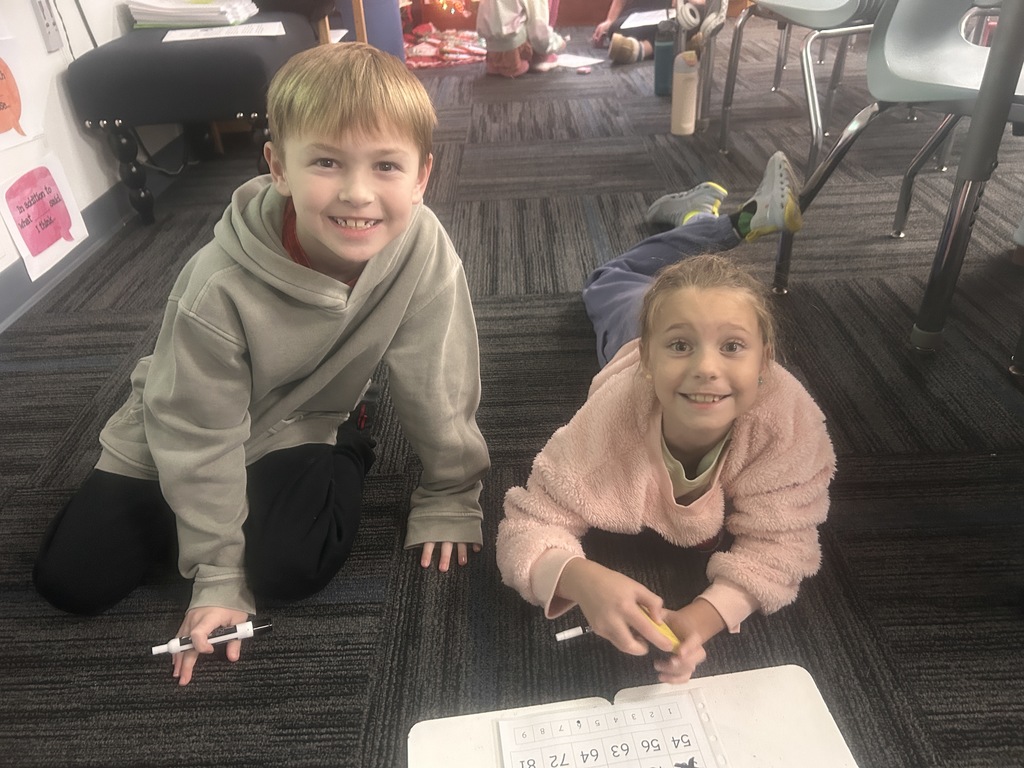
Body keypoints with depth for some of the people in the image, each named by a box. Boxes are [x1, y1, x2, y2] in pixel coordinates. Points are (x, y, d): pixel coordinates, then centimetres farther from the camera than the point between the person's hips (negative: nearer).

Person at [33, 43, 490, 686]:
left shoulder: (425, 249, -29)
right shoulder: (220, 288, -33)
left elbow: (439, 386, -16)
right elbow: (198, 437, -20)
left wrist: (450, 499, -6)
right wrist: (219, 577, -13)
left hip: (306, 421, 1)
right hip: (186, 439, 0)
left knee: (290, 567, -20)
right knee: (71, 580, -1)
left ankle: (347, 451, 9)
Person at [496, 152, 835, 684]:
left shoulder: (788, 415, -49)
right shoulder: (612, 418, -50)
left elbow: (778, 543, -42)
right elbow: (529, 526, -45)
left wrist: (704, 616, -60)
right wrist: (585, 580, -67)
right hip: (631, 341, 1)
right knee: (613, 286, 34)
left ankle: (749, 216, 57)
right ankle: (705, 214, 49)